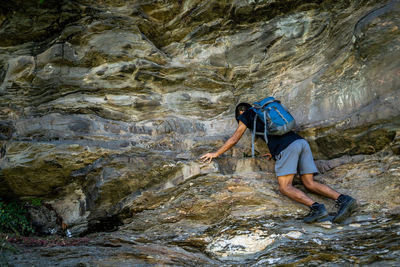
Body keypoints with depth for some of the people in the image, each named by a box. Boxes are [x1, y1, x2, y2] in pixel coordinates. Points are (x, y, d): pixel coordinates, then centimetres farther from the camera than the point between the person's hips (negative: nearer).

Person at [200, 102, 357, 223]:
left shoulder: (247, 114, 18)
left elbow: (234, 139, 20)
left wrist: (215, 154, 28)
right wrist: (274, 154, 35)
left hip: (287, 146, -8)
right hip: (301, 141, 8)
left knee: (285, 187, -8)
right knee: (309, 183, 4)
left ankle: (316, 207, -26)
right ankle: (343, 200, -14)